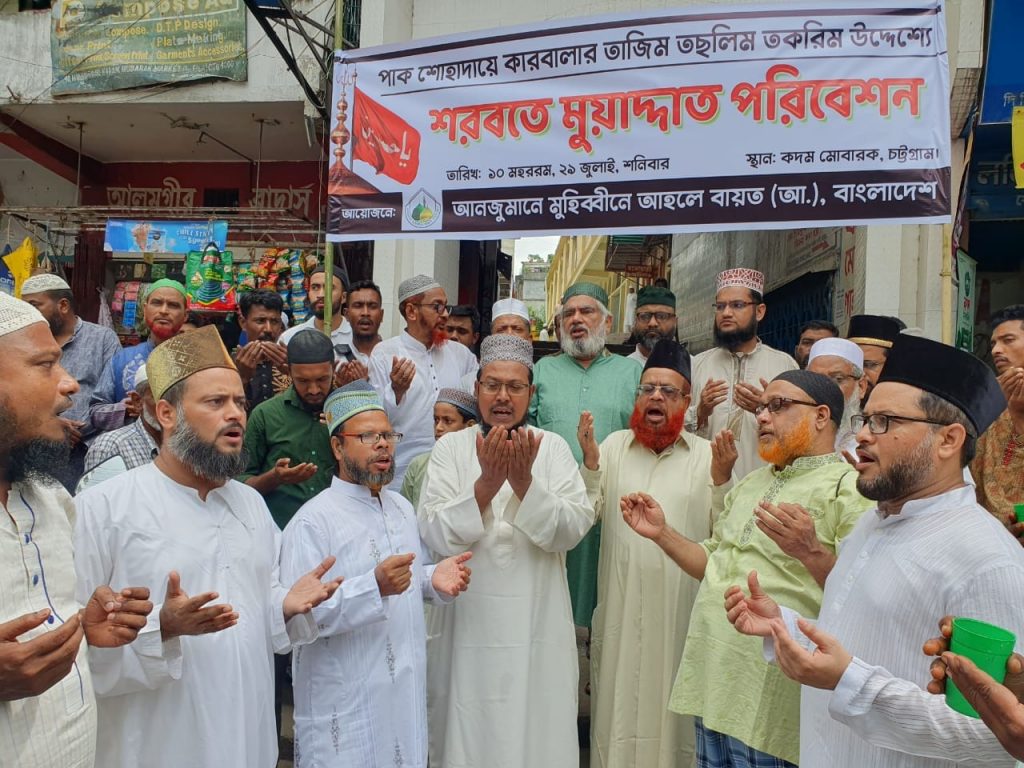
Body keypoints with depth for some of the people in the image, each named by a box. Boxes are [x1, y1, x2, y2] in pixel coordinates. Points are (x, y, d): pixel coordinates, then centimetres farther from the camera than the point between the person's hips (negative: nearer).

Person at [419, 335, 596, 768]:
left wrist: (524, 482, -21)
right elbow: (435, 535, -10)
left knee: (539, 733, 8)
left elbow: (573, 529, -8)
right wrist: (487, 482, -21)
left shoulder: (553, 447, 3)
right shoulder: (451, 447, 1)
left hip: (538, 627, 1)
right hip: (468, 624, 0)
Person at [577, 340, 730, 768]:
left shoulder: (706, 455, 0)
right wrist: (590, 463, -15)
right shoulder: (614, 446, 4)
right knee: (619, 703, 13)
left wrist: (723, 478, -17)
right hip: (621, 606, 1)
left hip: (680, 608, -1)